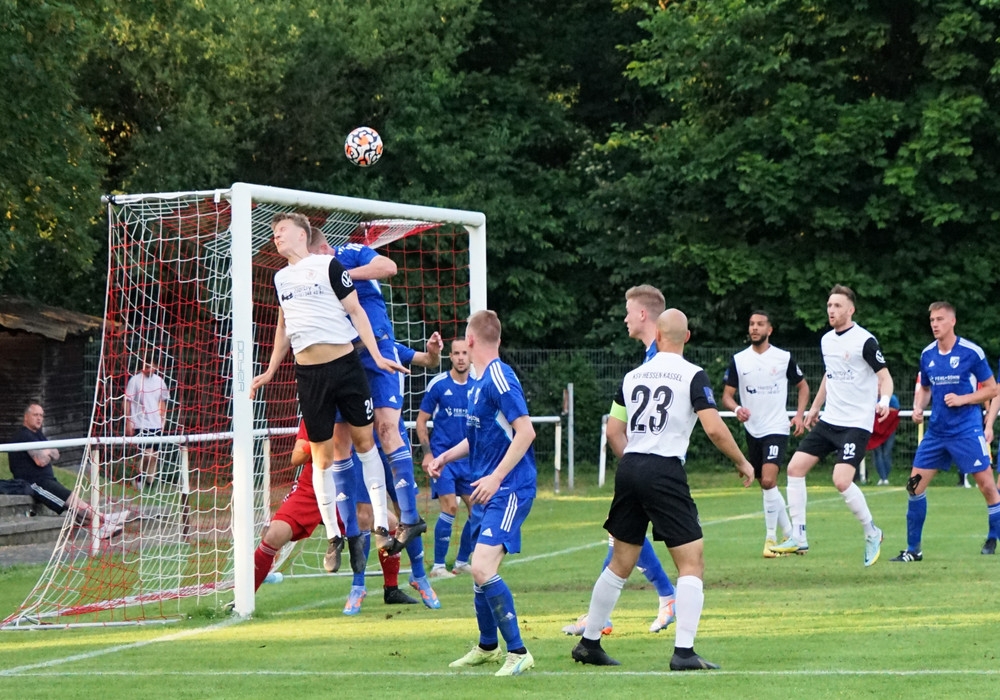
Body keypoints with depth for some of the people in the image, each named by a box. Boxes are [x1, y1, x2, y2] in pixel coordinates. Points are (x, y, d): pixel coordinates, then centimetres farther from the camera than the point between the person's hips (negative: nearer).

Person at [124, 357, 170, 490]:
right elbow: (127, 402, -4)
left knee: (154, 455, 5)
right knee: (147, 453, -16)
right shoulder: (135, 380, -6)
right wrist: (128, 422, -7)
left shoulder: (159, 381, 8)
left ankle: (149, 482, 13)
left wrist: (162, 421, 15)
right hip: (140, 424, -5)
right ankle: (139, 477, 4)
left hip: (156, 424, 5)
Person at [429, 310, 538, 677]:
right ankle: (488, 646, 36)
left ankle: (518, 652, -15)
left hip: (510, 489, -10)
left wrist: (496, 477, -23)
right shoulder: (479, 382, 15)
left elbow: (525, 431, -22)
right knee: (480, 568, 18)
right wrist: (445, 456, 17)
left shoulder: (499, 378, -15)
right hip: (492, 491, 10)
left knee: (482, 567, -20)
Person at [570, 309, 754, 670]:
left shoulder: (633, 376, 12)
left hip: (629, 468, 6)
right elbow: (714, 428, -12)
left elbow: (613, 430, 15)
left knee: (620, 563, 17)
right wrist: (742, 463, 2)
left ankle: (588, 643, 24)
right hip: (665, 472, -6)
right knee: (692, 562, -2)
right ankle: (683, 651, -12)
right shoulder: (693, 376, -4)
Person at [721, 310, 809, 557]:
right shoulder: (738, 360, 3)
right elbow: (727, 395, 3)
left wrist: (799, 415, -1)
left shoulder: (784, 358, -1)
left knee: (768, 481, -18)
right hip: (752, 431, 4)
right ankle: (790, 533, 24)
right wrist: (736, 409, -19)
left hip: (777, 429, -4)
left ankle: (771, 539, -10)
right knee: (765, 485, 9)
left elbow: (802, 386, 13)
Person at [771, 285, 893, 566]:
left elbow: (884, 376, -12)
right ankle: (798, 538, 7)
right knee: (795, 468, 0)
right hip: (828, 421, 8)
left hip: (856, 424, -8)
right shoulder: (827, 340, 10)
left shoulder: (865, 341, -12)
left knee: (841, 481, -20)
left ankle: (872, 533, 2)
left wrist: (884, 400, -31)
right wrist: (815, 408, 29)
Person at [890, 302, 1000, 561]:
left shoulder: (971, 352, -9)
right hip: (936, 431, 5)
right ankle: (913, 549, 8)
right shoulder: (927, 355, 5)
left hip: (967, 430, -5)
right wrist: (918, 408, 0)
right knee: (915, 485, 0)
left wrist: (963, 399, -15)